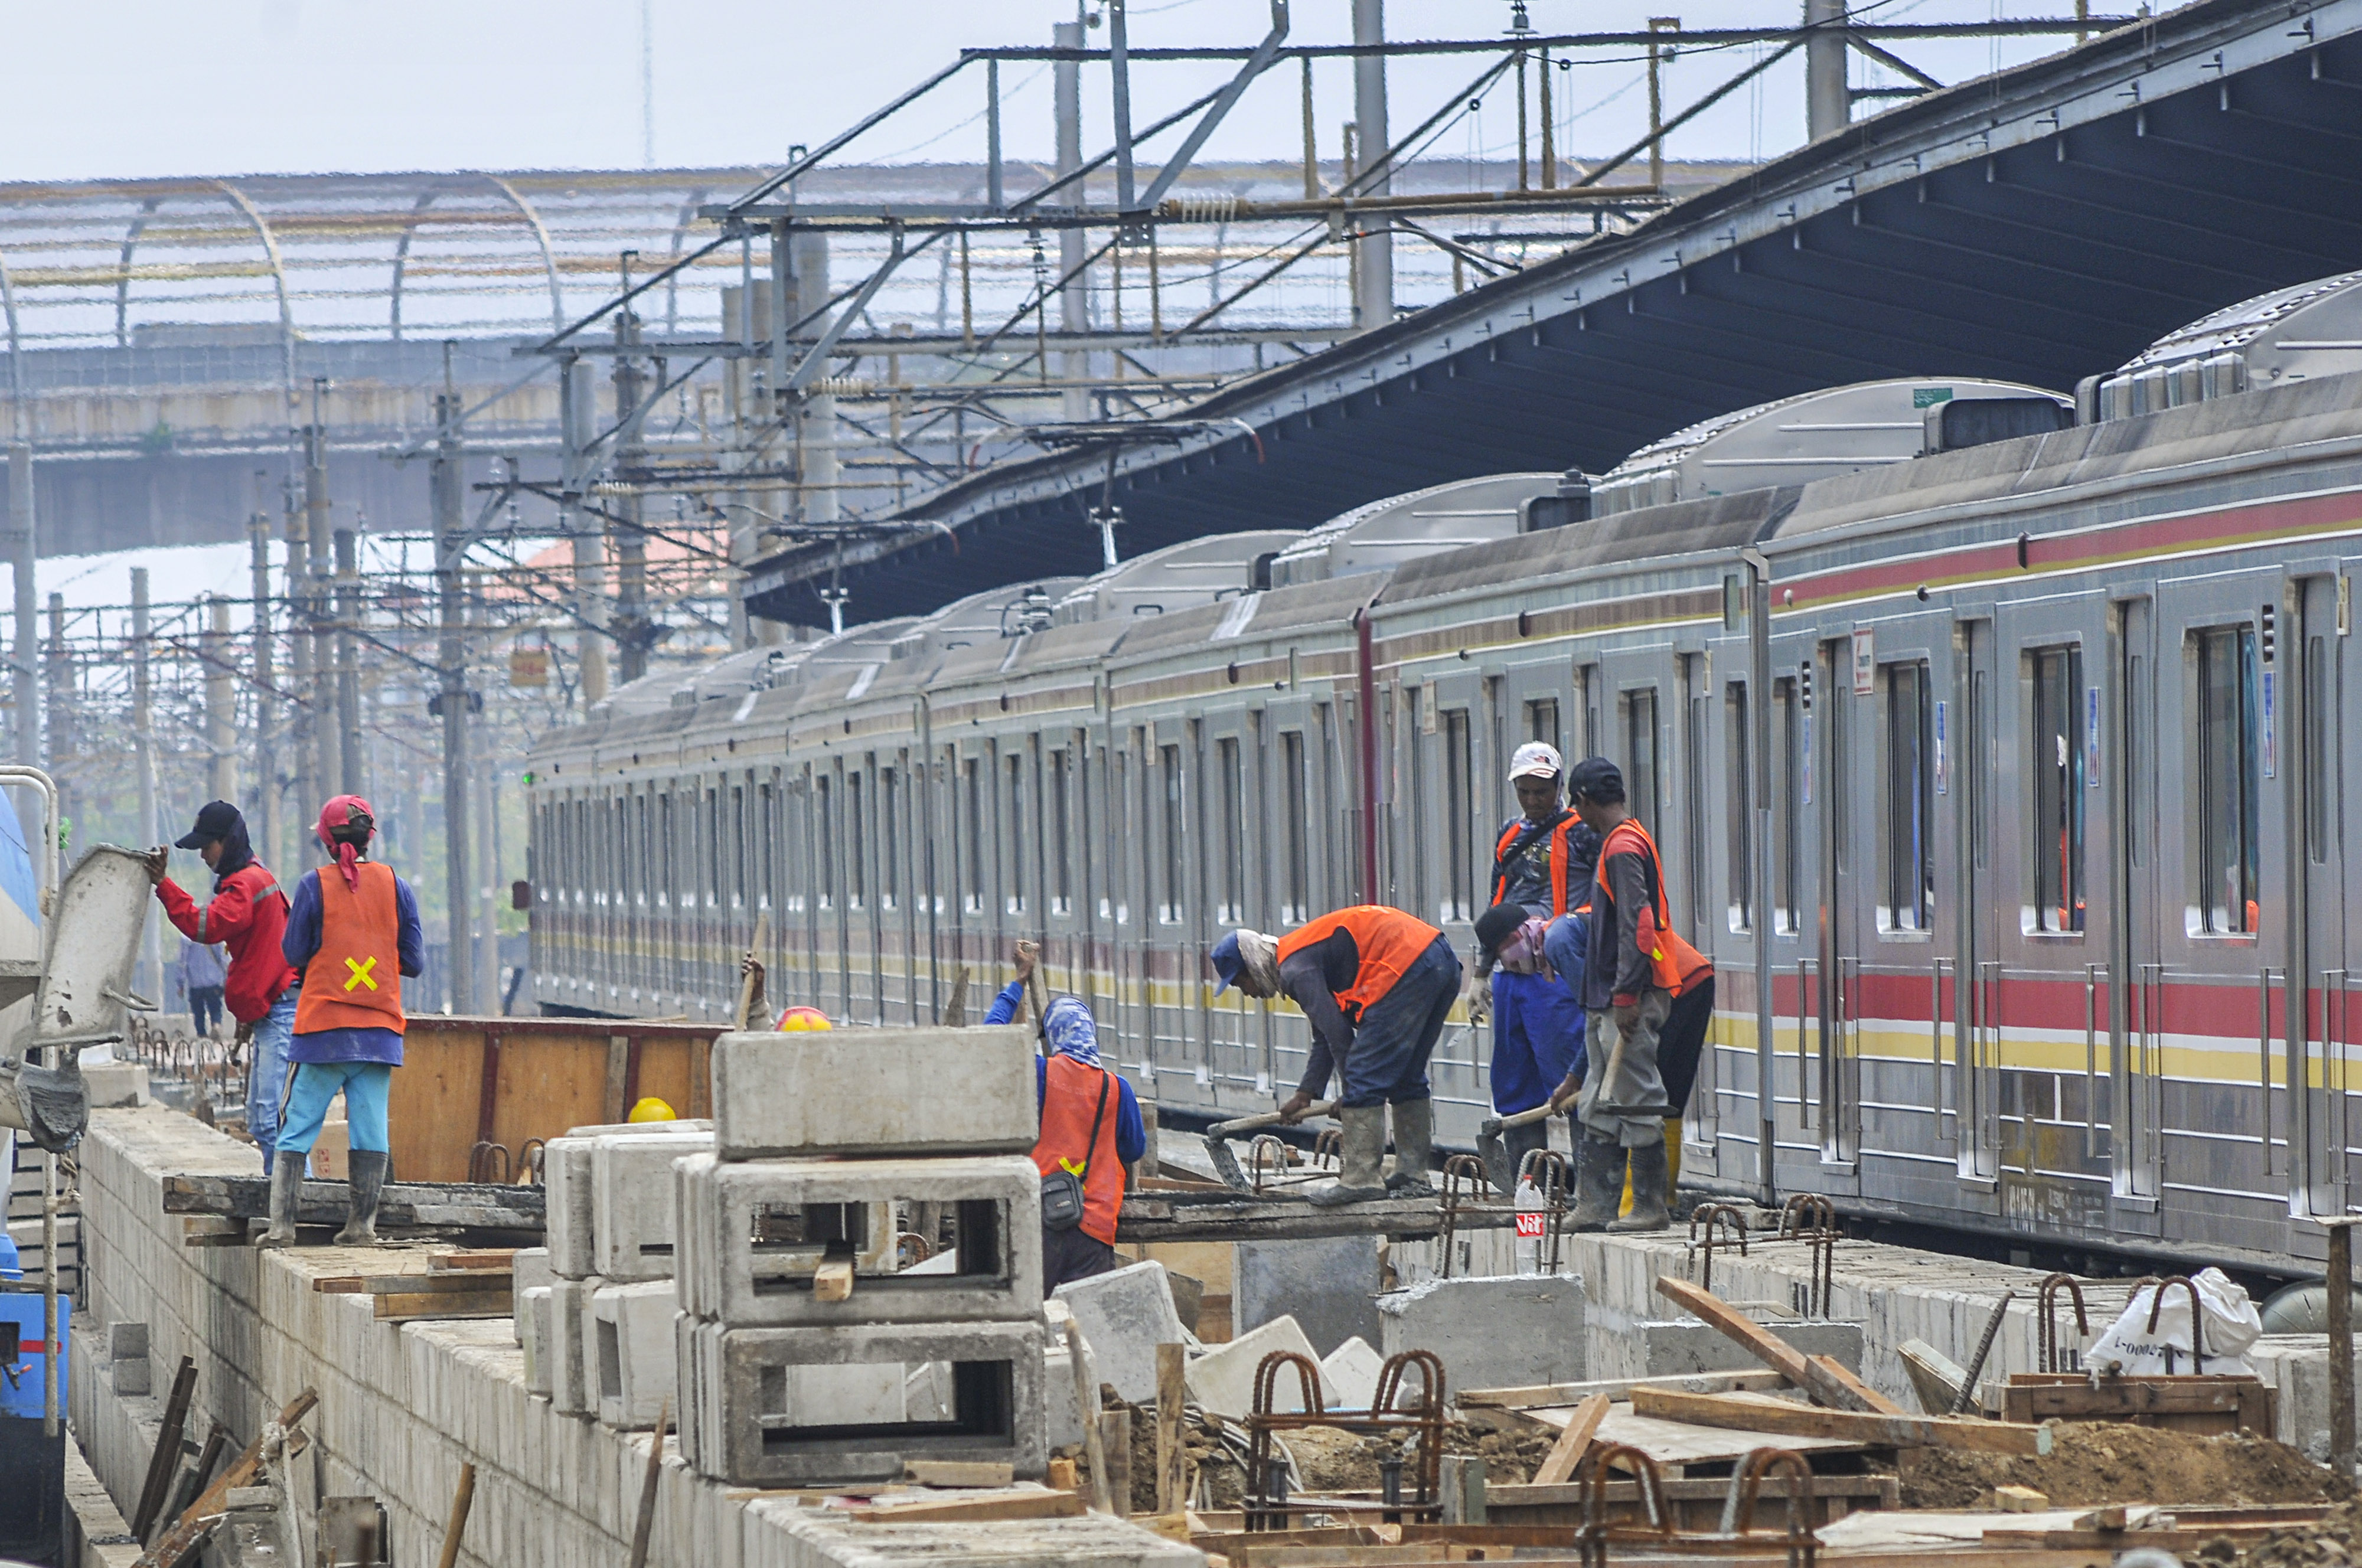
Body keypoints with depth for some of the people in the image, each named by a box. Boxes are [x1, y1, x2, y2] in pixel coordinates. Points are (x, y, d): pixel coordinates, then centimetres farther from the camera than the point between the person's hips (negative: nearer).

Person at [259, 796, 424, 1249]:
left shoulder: (315, 885, -5)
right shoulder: (395, 885, 2)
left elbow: (294, 953, 1)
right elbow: (414, 961, 5)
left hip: (323, 1028, -2)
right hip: (380, 1026, 2)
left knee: (298, 1126, 2)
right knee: (370, 1126, 4)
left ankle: (281, 1224, -4)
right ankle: (363, 1224, 1)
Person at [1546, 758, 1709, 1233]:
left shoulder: (1623, 847, -13)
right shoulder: (1629, 841, 18)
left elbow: (1635, 926, -22)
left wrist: (1626, 997, -23)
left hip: (1630, 1001, -10)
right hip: (1611, 1001, 10)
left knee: (1635, 1104, -6)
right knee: (1600, 1108, 10)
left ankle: (1652, 1207, -3)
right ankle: (1592, 1207, 12)